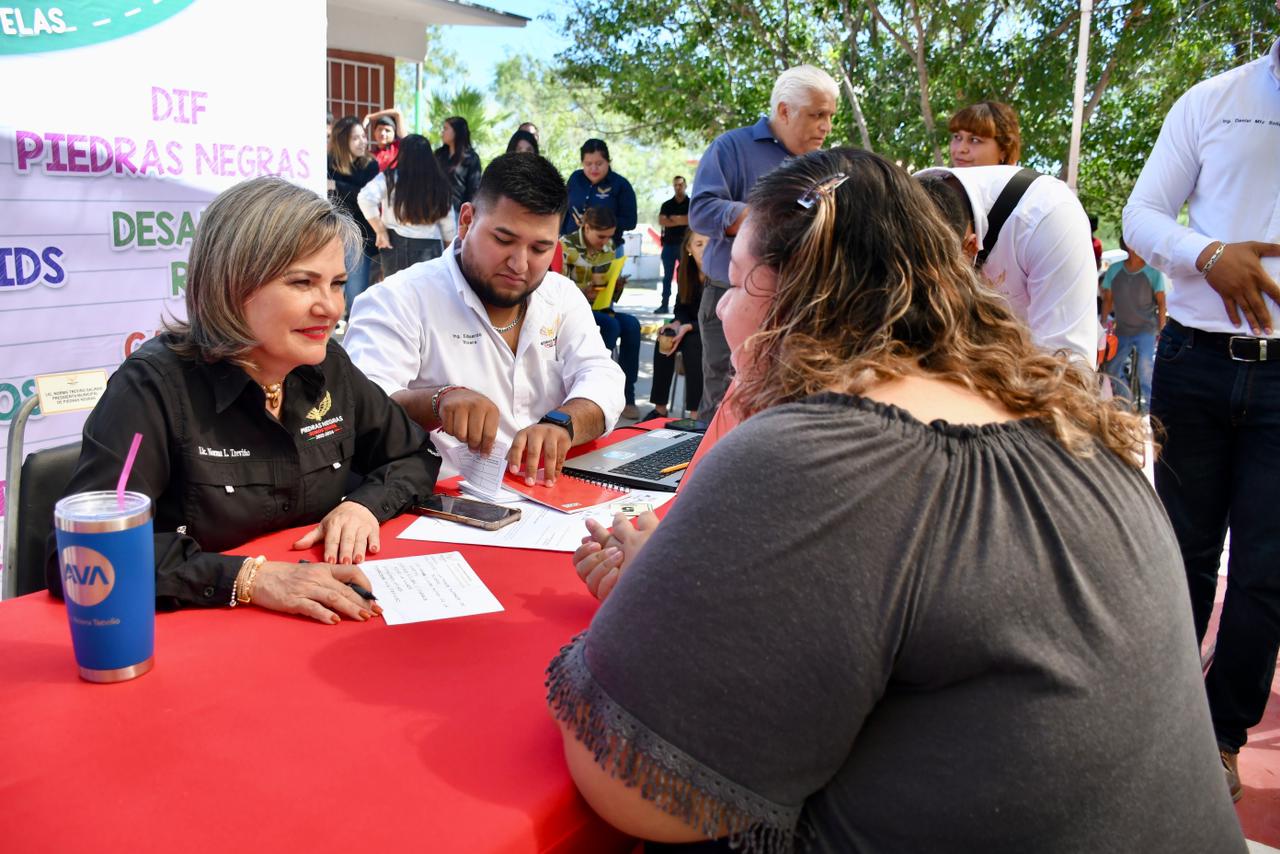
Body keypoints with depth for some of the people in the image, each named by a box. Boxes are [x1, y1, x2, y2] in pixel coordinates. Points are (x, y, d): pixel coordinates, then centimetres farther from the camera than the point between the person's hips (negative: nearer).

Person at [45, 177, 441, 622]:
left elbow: (414, 455, 12)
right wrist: (247, 577, -31)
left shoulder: (328, 368, 1)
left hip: (312, 630, 3)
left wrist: (364, 504, -7)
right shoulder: (154, 388, -15)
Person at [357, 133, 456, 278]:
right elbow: (447, 223, 7)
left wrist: (381, 231, -7)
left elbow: (365, 198, -16)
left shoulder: (390, 178, -3)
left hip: (395, 244, 0)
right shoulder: (439, 183, 1)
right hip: (429, 247, 0)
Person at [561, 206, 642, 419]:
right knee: (611, 325, -31)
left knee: (632, 324, -23)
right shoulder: (566, 245, -8)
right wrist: (586, 290, -31)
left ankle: (626, 395, -19)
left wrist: (617, 285, -9)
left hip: (598, 308, 6)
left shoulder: (608, 248, 9)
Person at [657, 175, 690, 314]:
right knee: (667, 276, 3)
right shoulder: (667, 205, 12)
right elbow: (661, 221, -4)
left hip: (685, 244, -2)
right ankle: (665, 304, 4)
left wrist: (674, 218, -8)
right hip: (669, 244, 2)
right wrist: (683, 221, -8)